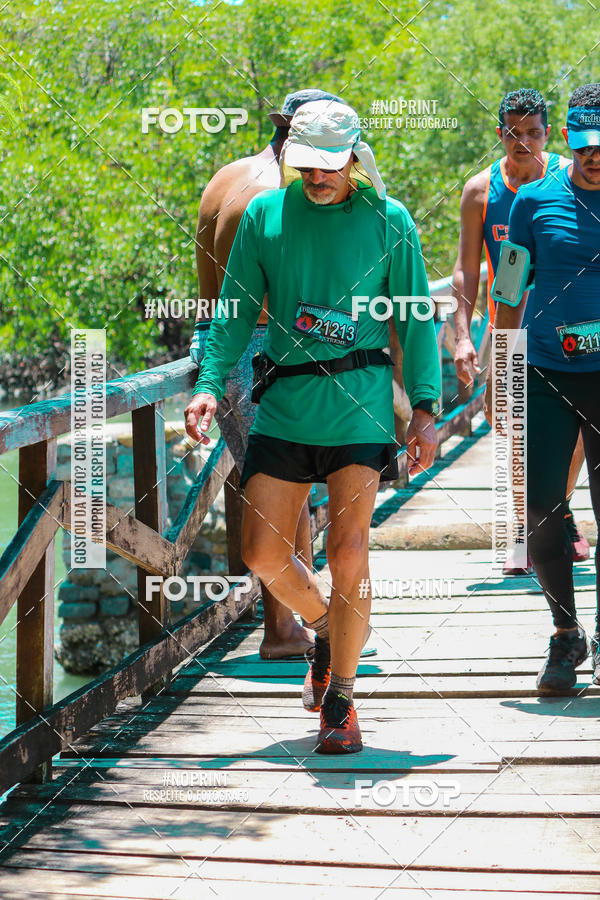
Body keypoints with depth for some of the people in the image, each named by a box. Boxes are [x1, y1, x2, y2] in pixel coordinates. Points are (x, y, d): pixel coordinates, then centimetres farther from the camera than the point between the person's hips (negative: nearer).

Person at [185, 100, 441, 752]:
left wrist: (424, 407, -3)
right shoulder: (265, 215, 5)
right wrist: (210, 384, -4)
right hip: (284, 404, 3)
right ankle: (325, 629, 32)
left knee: (348, 550, -7)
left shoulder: (388, 220, 1)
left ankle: (340, 702, 6)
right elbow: (235, 309, 9)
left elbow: (415, 319, 4)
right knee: (261, 552, 1)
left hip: (358, 405, -3)